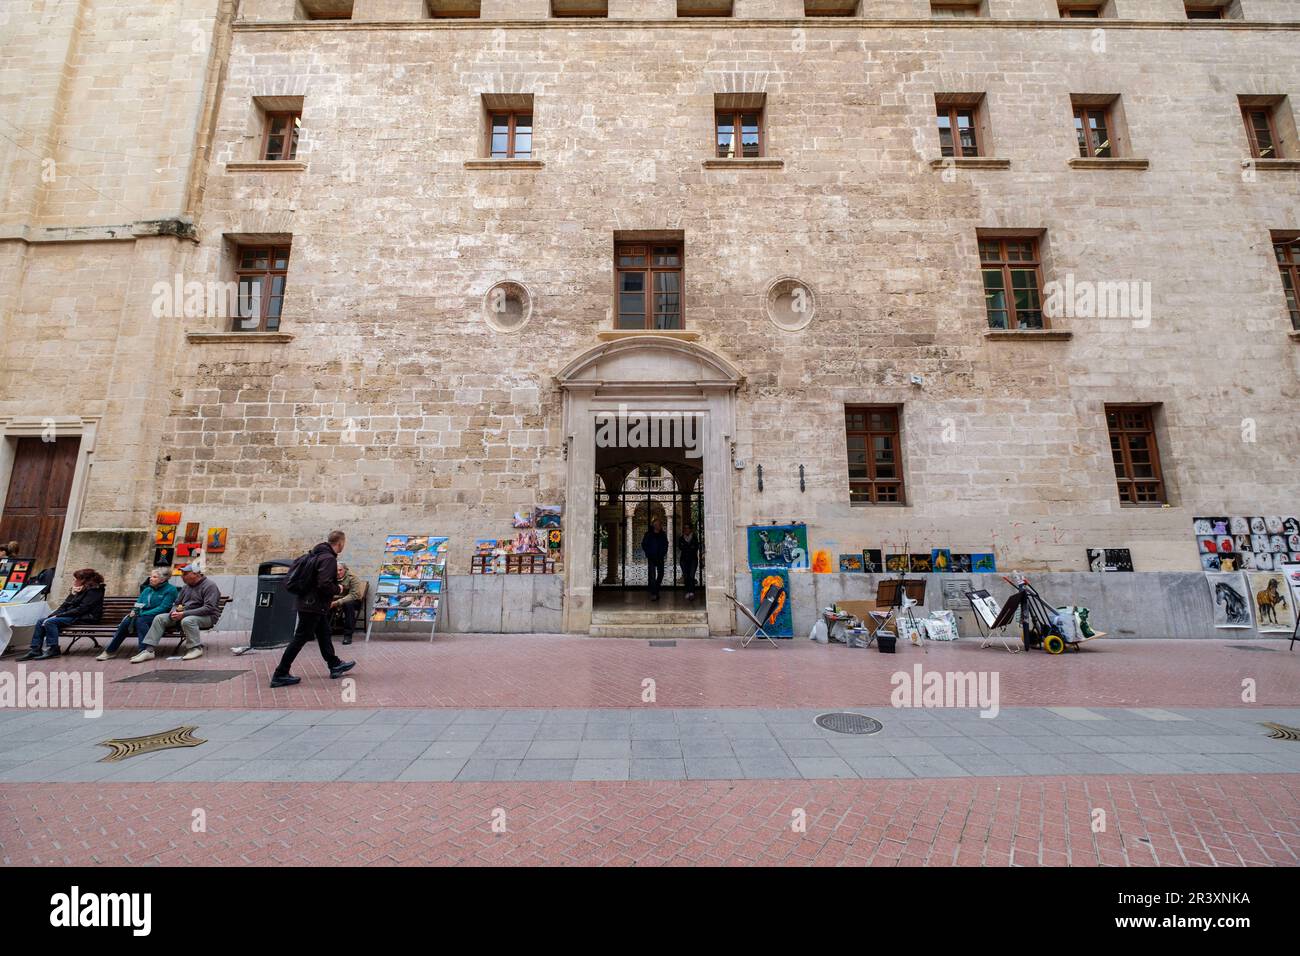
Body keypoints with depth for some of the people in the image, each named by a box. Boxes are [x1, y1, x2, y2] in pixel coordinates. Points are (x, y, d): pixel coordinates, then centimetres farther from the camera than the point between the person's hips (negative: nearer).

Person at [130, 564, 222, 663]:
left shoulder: (209, 585, -13)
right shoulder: (186, 587, 14)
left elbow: (209, 608, -23)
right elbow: (177, 604, 19)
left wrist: (184, 614, -25)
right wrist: (174, 612, -6)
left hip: (207, 617, -8)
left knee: (187, 620, -36)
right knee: (159, 618, -5)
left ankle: (196, 648, -20)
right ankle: (148, 650, -6)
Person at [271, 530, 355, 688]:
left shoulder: (318, 553, 8)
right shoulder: (329, 559, -21)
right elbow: (325, 585, -28)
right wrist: (337, 589, -10)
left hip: (310, 603, 10)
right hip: (313, 605, -10)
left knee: (324, 634, 17)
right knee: (300, 638, 0)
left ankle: (335, 665, 27)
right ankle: (280, 675, 10)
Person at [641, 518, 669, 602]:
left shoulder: (663, 535, 6)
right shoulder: (648, 534, -3)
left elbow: (665, 545, 17)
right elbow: (643, 544, 4)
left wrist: (664, 552, 5)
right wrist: (648, 553, -4)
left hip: (660, 558, 4)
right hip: (651, 558, -4)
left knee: (660, 574, 9)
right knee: (652, 575, -8)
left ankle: (656, 590, 31)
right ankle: (653, 594, -7)